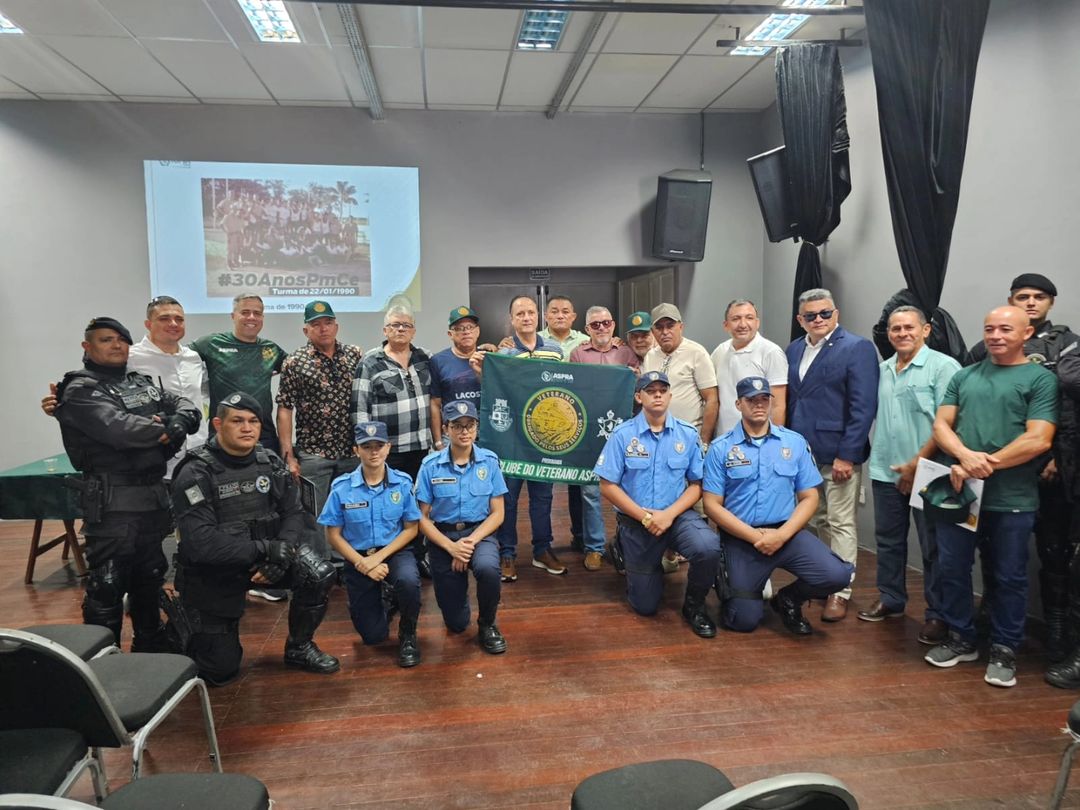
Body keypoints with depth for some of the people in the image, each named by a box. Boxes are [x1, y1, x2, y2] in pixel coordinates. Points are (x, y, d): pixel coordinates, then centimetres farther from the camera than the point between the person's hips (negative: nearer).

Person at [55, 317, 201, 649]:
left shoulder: (142, 383, 15)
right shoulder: (80, 391, -8)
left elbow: (188, 408, 8)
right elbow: (118, 429, -24)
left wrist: (178, 423, -15)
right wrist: (163, 431, -10)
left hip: (154, 496, 8)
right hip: (113, 503, -8)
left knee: (149, 576, 19)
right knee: (107, 586, -2)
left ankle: (151, 647, 35)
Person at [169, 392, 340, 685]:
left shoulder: (270, 463, -5)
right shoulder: (195, 473, -20)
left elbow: (292, 514, -4)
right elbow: (200, 543, -28)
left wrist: (280, 554, -24)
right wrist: (266, 549, -31)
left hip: (265, 553, 4)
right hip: (212, 570, -4)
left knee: (321, 575, -23)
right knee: (220, 671, 4)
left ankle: (299, 648, 3)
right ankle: (183, 618, 34)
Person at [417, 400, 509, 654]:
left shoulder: (489, 461, -6)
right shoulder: (430, 465, -9)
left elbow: (497, 513, -4)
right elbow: (423, 518, -6)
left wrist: (471, 541, -19)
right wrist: (451, 547, -18)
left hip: (480, 533, 0)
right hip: (442, 537, 0)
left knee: (488, 568, -36)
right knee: (456, 623, 2)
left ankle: (487, 624, -4)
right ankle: (456, 590, 39)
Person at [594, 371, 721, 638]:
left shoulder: (688, 434, -5)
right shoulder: (622, 435, -8)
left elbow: (696, 484, -3)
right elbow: (608, 486, -8)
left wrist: (669, 514, -18)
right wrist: (644, 516, -16)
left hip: (678, 516, 1)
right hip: (635, 522, 0)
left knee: (708, 548, -33)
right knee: (646, 606, 8)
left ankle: (694, 605, -3)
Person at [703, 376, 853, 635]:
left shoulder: (795, 442, 4)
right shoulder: (721, 448, -3)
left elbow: (809, 497, 3)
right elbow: (712, 505, -5)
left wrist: (781, 535, -12)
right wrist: (755, 536, -14)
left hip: (787, 532, 2)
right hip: (741, 538, -2)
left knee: (836, 574, -21)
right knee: (745, 621, -6)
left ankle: (788, 598, 10)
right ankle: (730, 587, 30)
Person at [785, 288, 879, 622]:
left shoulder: (857, 348, -8)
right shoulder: (794, 350, 11)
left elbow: (864, 407, -14)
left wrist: (847, 455, -17)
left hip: (838, 455, -6)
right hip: (803, 454, 6)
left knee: (840, 525, 3)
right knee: (817, 522, 16)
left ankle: (841, 592, 13)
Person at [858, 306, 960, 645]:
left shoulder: (943, 366, -9)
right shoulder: (882, 370, 11)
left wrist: (916, 464, -14)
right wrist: (875, 454, 9)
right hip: (885, 472, 6)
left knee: (933, 548, 4)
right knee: (888, 541, 15)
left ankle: (938, 616, 16)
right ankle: (890, 599, 31)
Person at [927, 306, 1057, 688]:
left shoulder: (1041, 379, -1)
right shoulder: (964, 376, 12)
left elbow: (1038, 440, -11)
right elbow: (941, 425, 6)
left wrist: (986, 465, -14)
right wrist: (966, 456, -14)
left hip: (1012, 498, -3)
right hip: (958, 492, 4)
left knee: (1009, 577, 8)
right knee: (952, 569, 10)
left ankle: (1004, 650, 25)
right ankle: (961, 639, 28)